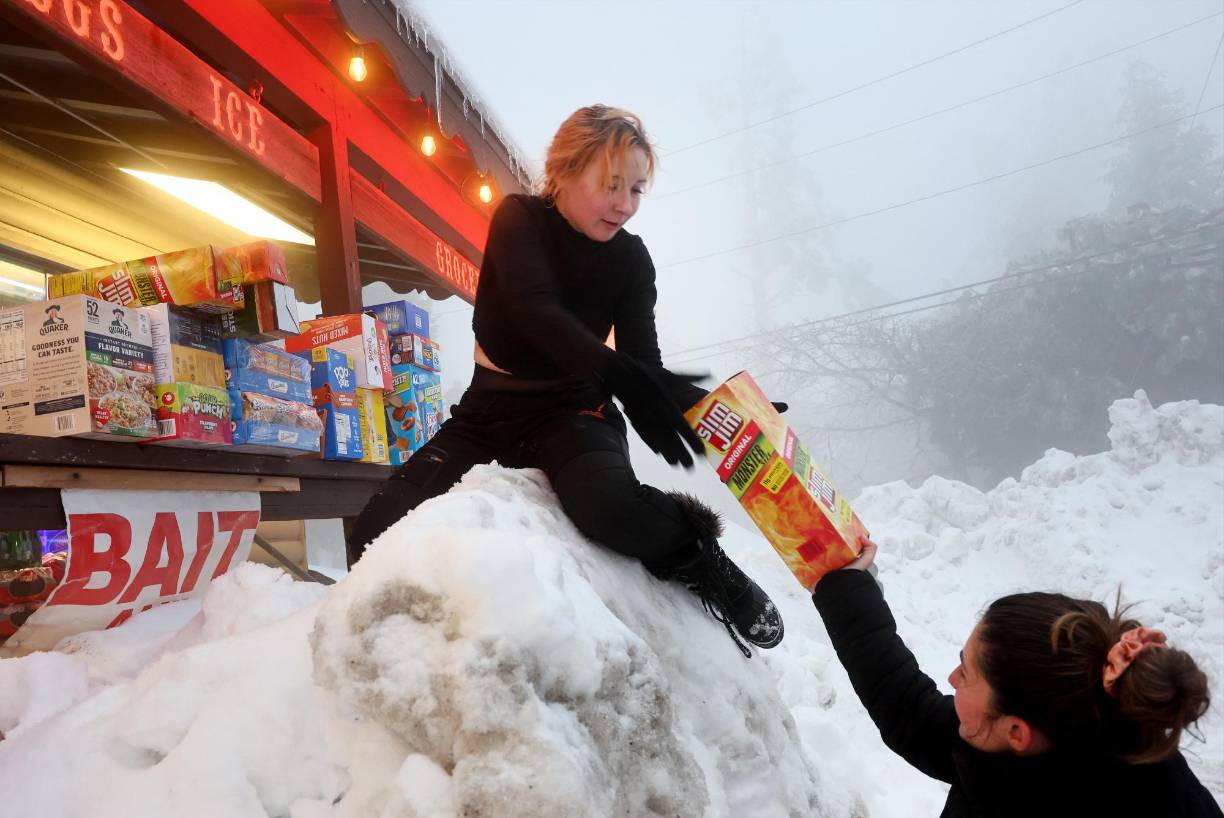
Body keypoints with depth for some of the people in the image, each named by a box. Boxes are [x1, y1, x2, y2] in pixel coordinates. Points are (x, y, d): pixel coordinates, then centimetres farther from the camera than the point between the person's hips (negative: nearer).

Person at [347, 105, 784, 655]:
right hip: (489, 410, 1)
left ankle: (706, 565, -10)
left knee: (607, 504, -38)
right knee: (376, 536, -15)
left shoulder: (630, 258, -4)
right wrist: (619, 374, -47)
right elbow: (536, 310, -30)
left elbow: (645, 363, -8)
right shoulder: (519, 219, -10)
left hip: (572, 409, -1)